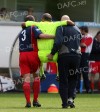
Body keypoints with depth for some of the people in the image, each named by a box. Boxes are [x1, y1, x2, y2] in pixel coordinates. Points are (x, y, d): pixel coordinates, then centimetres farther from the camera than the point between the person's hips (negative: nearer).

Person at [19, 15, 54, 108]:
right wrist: (55, 36, -18)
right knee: (36, 76, 14)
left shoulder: (21, 32, 22)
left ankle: (28, 101, -12)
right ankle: (35, 100, 13)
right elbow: (40, 35, -16)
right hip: (33, 54, -4)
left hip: (22, 55, 4)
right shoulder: (33, 28, 1)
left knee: (26, 78, -1)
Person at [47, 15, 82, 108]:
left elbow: (58, 42, -15)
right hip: (77, 55, 4)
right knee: (73, 78, 16)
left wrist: (52, 54, -9)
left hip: (64, 55, -4)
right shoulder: (77, 29, 16)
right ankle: (70, 98, -1)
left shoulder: (61, 28, -2)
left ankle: (65, 102, 1)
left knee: (63, 80, 3)